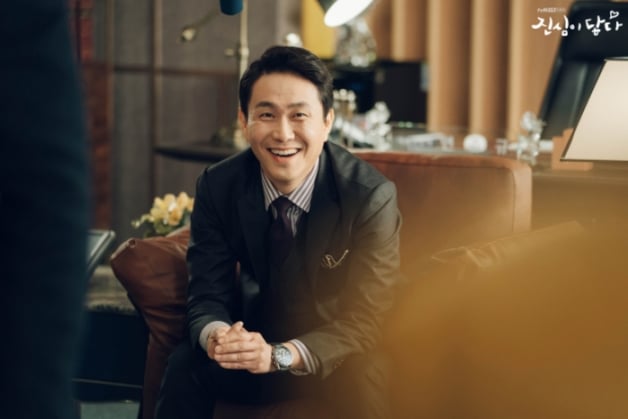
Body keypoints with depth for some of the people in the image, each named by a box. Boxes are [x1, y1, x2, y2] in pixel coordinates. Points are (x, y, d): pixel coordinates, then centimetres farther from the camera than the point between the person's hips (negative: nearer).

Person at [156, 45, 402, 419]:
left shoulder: (372, 197, -20)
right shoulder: (217, 187, -9)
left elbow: (365, 319, -21)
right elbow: (208, 296, -7)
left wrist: (281, 355, -39)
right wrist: (216, 337, -33)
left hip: (335, 359, -3)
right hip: (257, 343, 3)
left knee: (363, 380, -35)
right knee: (185, 366, -25)